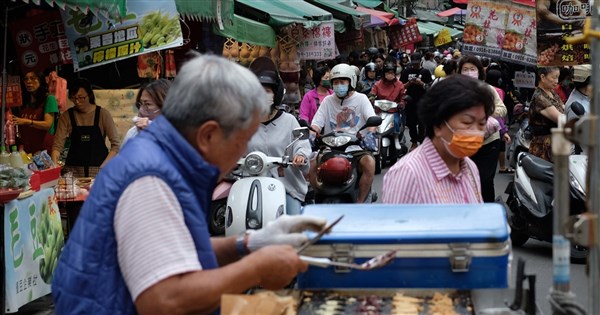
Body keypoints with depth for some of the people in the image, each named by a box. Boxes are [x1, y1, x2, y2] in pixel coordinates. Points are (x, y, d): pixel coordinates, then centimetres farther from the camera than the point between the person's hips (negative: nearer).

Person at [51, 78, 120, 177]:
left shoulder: (103, 114, -2)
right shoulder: (66, 116, 2)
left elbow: (116, 144, -2)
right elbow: (58, 145, -2)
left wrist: (103, 166, -11)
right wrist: (54, 165, -19)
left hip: (97, 169, -1)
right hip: (73, 169, 1)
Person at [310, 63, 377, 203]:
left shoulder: (361, 98, 8)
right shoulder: (328, 101, 14)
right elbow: (316, 124, 6)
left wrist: (370, 134, -30)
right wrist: (310, 136, -18)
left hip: (357, 146, -2)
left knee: (369, 163, -34)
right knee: (311, 165, -23)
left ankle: (360, 202, -20)